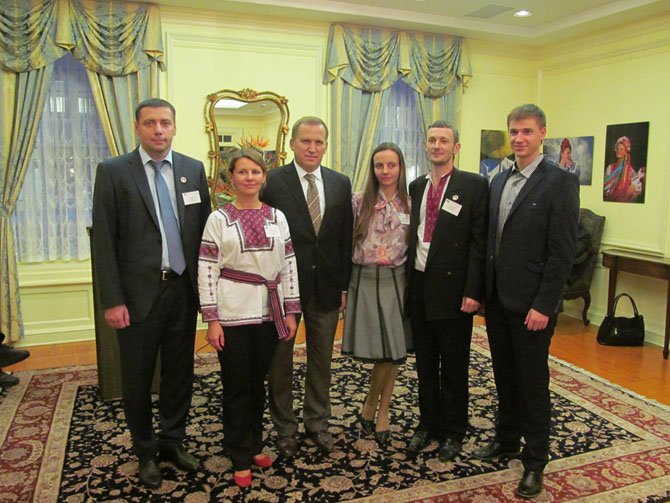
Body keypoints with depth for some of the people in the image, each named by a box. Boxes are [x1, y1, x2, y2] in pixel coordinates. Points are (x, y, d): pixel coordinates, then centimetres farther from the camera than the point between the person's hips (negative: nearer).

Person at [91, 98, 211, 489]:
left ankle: (174, 441, 34)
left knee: (180, 371, 14)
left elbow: (204, 230, 8)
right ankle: (146, 451, 30)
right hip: (138, 292, -3)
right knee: (138, 378, 10)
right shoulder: (113, 171, -5)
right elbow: (104, 241, -7)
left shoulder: (193, 169, 5)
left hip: (184, 288, 3)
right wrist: (112, 300, -10)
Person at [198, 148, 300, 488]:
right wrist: (212, 320, -10)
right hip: (232, 315, -3)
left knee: (258, 383, 14)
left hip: (268, 314, 3)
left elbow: (289, 266, 6)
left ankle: (254, 445, 32)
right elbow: (207, 271, -6)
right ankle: (241, 459, 22)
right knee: (236, 386, 7)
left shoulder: (276, 217, 5)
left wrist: (291, 312, 2)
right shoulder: (219, 219, -3)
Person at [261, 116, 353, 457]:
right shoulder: (273, 181, -7)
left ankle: (317, 422, 33)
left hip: (326, 285, 3)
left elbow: (345, 237, 6)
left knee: (321, 358, 15)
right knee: (281, 359, 11)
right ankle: (285, 427, 29)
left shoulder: (340, 184, 5)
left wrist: (344, 284, 4)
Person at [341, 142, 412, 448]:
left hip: (396, 282, 2)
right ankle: (380, 416, 22)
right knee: (382, 353, -1)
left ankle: (371, 410, 24)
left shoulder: (410, 204, 4)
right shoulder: (359, 201, -1)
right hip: (364, 281, -2)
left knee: (394, 352, 5)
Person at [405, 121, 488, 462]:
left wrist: (473, 291, -15)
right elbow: (413, 234, 12)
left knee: (454, 366, 8)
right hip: (419, 286, 5)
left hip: (453, 288, -5)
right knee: (425, 364, 15)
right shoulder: (416, 187, 12)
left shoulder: (474, 186, -5)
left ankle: (453, 432, 26)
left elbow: (479, 241, -10)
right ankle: (428, 424, 32)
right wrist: (409, 277, 5)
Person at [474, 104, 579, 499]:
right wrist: (483, 288, 8)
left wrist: (543, 305, -17)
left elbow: (563, 252, -15)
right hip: (497, 299, 6)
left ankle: (535, 461, 23)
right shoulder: (500, 181, 10)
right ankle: (507, 439, 37)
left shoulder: (560, 182, -11)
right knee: (505, 376, 18)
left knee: (533, 383, 6)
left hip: (531, 303, -6)